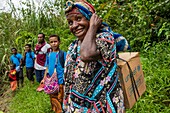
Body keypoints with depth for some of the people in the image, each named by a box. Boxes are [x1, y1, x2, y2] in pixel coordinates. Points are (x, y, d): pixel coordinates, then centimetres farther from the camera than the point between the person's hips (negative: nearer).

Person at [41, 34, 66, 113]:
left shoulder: (63, 54, -9)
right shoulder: (49, 54, 7)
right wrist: (44, 79, 13)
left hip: (60, 81, -5)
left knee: (60, 100, 0)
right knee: (53, 100, 17)